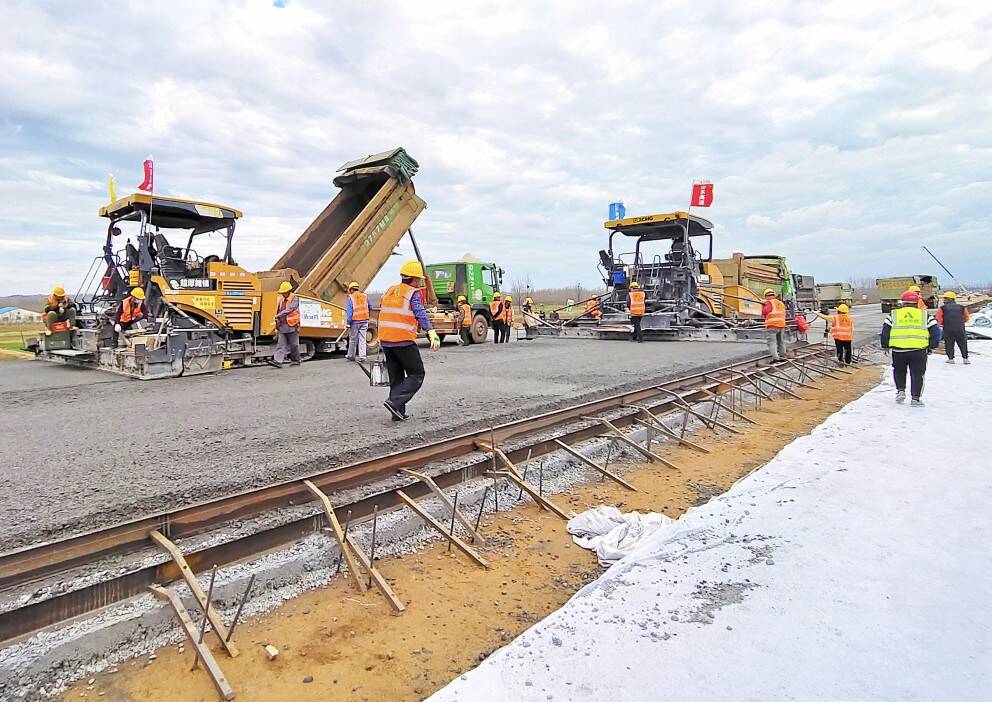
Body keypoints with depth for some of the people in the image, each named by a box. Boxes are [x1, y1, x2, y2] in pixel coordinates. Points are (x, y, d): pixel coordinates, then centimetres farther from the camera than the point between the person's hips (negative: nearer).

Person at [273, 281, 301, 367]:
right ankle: (278, 362, -10)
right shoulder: (281, 299, 13)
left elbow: (289, 309, -22)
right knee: (281, 344, -3)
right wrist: (277, 325, 20)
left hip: (292, 326, -5)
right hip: (282, 326, 6)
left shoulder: (295, 299, -7)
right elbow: (278, 311, 21)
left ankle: (296, 360, 20)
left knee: (294, 345, 5)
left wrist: (279, 315, -31)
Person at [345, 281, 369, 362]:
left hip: (355, 321, -3)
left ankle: (351, 355, 22)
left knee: (353, 339, 10)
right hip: (365, 320, 3)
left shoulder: (350, 298, -4)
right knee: (363, 339, 4)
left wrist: (348, 322, -8)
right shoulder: (365, 296, 7)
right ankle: (362, 357, -2)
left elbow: (349, 311, -9)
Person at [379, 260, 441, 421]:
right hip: (404, 341, -7)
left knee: (396, 377, 16)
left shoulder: (389, 291, 16)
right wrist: (433, 334, -33)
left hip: (385, 340, 7)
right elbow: (420, 314, -22)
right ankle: (395, 402, -11)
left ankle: (398, 412, 17)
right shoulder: (414, 293, -5)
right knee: (417, 375, 4)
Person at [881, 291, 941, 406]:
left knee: (899, 371, 22)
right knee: (917, 374, 10)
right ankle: (915, 398, 10)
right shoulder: (925, 315, 10)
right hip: (919, 350, 0)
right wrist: (932, 347, 17)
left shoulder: (893, 314, 7)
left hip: (898, 350, 0)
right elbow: (936, 332, 8)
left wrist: (885, 346, 14)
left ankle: (900, 390, 9)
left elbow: (885, 331, 5)